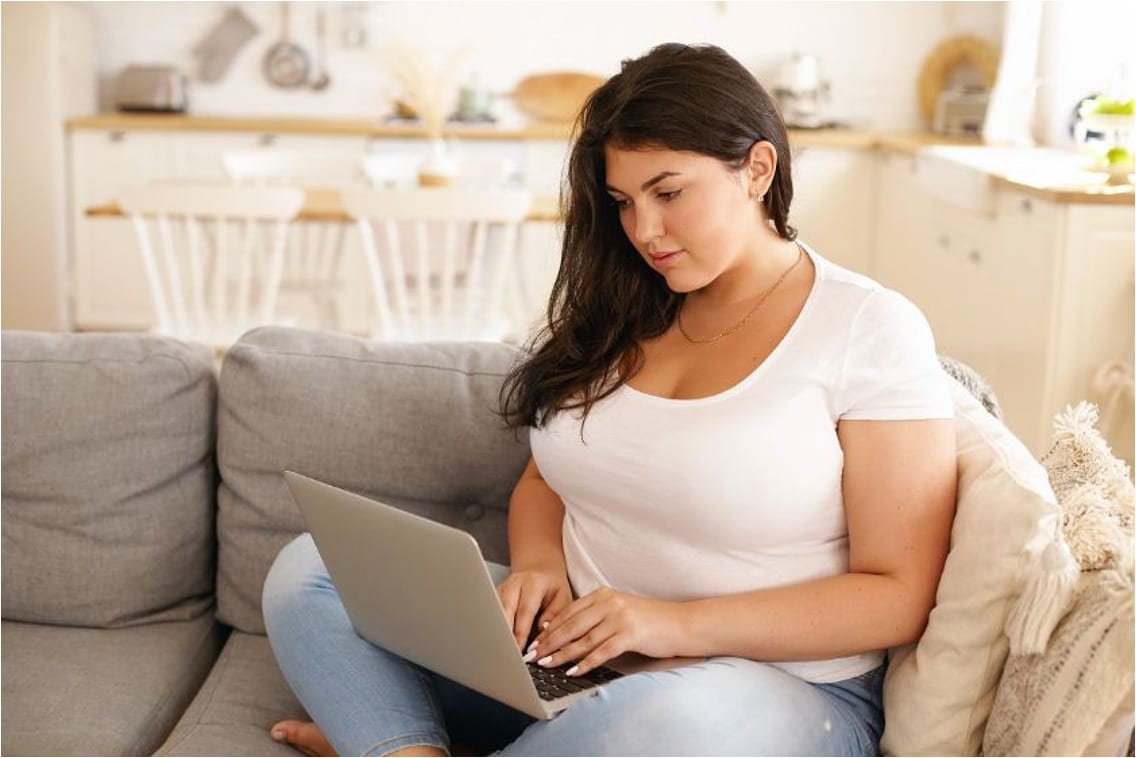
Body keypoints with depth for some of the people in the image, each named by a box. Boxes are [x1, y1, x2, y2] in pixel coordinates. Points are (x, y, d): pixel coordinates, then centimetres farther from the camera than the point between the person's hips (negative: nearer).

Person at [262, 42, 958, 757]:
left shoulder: (872, 331, -8)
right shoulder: (621, 312, 8)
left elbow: (898, 596, -12)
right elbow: (545, 478, 18)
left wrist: (680, 623, -21)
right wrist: (537, 565, -6)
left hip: (770, 686, -5)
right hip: (568, 656, 5)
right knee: (308, 567, -7)